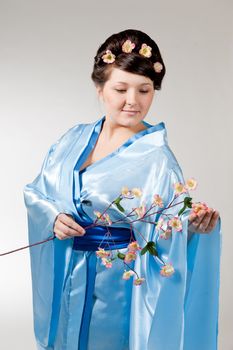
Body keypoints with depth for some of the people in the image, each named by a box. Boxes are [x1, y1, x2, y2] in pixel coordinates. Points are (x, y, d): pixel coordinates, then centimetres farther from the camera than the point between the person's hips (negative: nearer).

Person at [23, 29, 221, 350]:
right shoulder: (74, 139, 1)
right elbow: (36, 192, 6)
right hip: (63, 280, 5)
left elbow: (164, 235, -17)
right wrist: (52, 217, -13)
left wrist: (192, 224, -38)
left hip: (116, 285, -5)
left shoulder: (157, 157, -13)